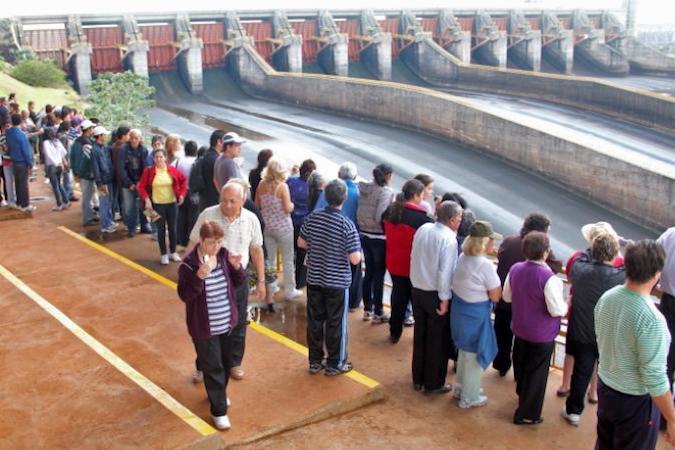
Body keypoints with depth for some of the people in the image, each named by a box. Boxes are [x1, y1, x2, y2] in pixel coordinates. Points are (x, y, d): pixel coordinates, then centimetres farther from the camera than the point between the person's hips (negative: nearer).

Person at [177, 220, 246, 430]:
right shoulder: (189, 264, -18)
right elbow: (184, 295, -21)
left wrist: (237, 267, -17)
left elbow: (239, 283, 3)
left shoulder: (224, 255, -4)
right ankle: (218, 410, 16)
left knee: (226, 363, 21)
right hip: (204, 327, -5)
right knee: (213, 368, 3)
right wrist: (200, 275, -35)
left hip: (226, 323, 5)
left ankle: (219, 394, 46)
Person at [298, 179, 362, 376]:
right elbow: (355, 259, -20)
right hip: (337, 282, -4)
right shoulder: (346, 224, -20)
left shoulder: (313, 217, -6)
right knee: (336, 323, 10)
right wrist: (356, 252, 1)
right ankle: (335, 364, 22)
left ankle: (315, 361, 27)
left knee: (314, 321, 15)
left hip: (314, 279, 4)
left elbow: (301, 243, 7)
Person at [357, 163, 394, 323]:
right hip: (379, 238, -6)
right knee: (379, 274, 5)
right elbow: (380, 217, -24)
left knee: (369, 272, 17)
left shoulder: (364, 188, 2)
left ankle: (367, 309, 26)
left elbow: (359, 212, 4)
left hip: (364, 235, 6)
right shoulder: (386, 191, -16)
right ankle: (378, 313, 14)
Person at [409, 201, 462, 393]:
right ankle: (434, 384, 19)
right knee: (437, 340, 8)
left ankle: (418, 379, 30)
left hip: (417, 290, 7)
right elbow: (445, 272, -22)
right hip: (435, 294, -7)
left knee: (420, 335, 18)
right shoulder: (449, 239, -21)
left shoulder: (423, 229, 0)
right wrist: (444, 299, -17)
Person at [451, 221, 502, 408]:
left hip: (459, 309, 8)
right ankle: (469, 397, 27)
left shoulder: (462, 257, -1)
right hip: (476, 314, -8)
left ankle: (460, 388, 44)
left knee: (465, 350, 27)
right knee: (474, 355, 11)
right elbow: (495, 296, -17)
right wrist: (496, 275, -5)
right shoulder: (486, 265, -24)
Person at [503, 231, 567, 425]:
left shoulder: (515, 269, -8)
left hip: (519, 329, 6)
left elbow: (506, 296, 5)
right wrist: (566, 304, -4)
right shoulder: (548, 278, -28)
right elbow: (557, 310, -24)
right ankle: (527, 414, 22)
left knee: (521, 366, 26)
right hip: (541, 335, -6)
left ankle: (522, 396, 49)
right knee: (537, 374, 10)